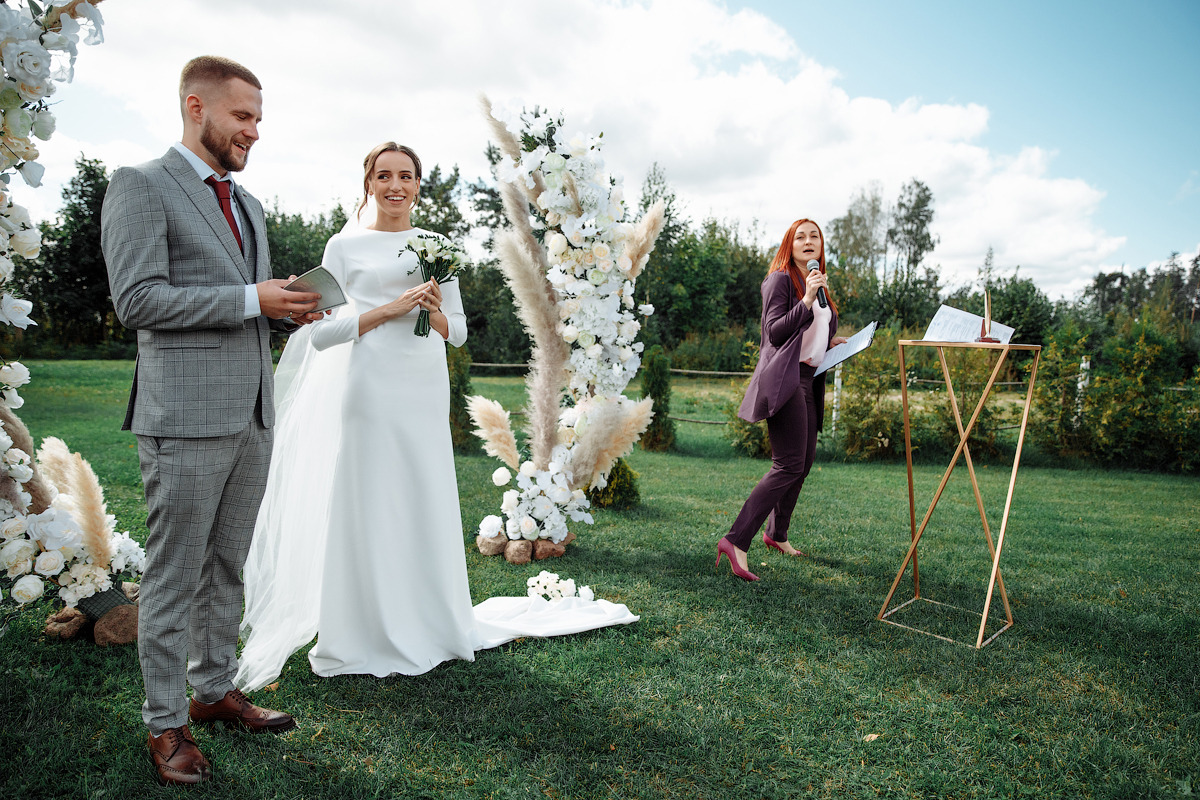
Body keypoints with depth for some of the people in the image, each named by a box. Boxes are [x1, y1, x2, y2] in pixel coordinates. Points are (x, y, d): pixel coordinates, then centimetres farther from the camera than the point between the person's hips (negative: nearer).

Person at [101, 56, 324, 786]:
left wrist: (290, 309, 1)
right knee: (174, 575, 2)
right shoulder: (140, 186, -4)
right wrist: (253, 299, -17)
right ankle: (166, 721, 16)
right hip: (186, 417, -7)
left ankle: (215, 689, 30)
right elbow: (138, 299, -14)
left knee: (228, 566, 15)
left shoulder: (248, 204, 18)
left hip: (252, 415, 7)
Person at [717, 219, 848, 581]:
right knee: (788, 466, -17)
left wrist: (832, 343, 13)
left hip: (809, 379, 10)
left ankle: (777, 533, 30)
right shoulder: (780, 279, -4)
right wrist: (806, 301, -22)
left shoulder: (820, 285, 22)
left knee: (804, 462, 14)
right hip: (784, 378, -10)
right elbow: (775, 331, -14)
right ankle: (736, 541, -20)